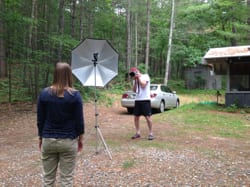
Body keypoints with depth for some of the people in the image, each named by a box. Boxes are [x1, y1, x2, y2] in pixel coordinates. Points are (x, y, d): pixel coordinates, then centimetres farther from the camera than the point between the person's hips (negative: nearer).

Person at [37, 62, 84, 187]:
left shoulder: (44, 93, -3)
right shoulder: (75, 95, -10)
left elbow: (40, 119, 1)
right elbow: (79, 120, -7)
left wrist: (41, 138, 14)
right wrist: (80, 139, 6)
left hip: (48, 140, 2)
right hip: (68, 141, -2)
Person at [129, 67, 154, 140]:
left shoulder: (145, 76, 0)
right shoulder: (135, 80, 16)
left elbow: (143, 85, -14)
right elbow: (134, 90, 7)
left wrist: (139, 77, -5)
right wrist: (135, 81, -1)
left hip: (145, 100, -6)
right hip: (137, 100, 6)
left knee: (148, 117, -6)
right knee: (136, 117, 4)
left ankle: (150, 133, 3)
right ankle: (138, 133, 15)